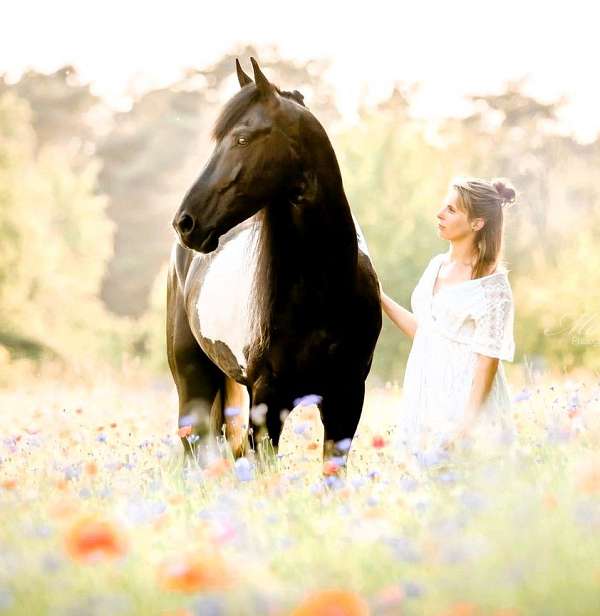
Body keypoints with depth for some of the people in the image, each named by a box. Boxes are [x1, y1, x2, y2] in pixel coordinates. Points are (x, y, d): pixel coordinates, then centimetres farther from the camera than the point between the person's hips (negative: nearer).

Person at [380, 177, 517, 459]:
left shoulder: (492, 284, -12)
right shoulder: (437, 265, 10)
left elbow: (488, 361, -14)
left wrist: (465, 423, -18)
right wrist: (379, 297, 16)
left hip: (466, 401, -7)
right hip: (426, 392, 7)